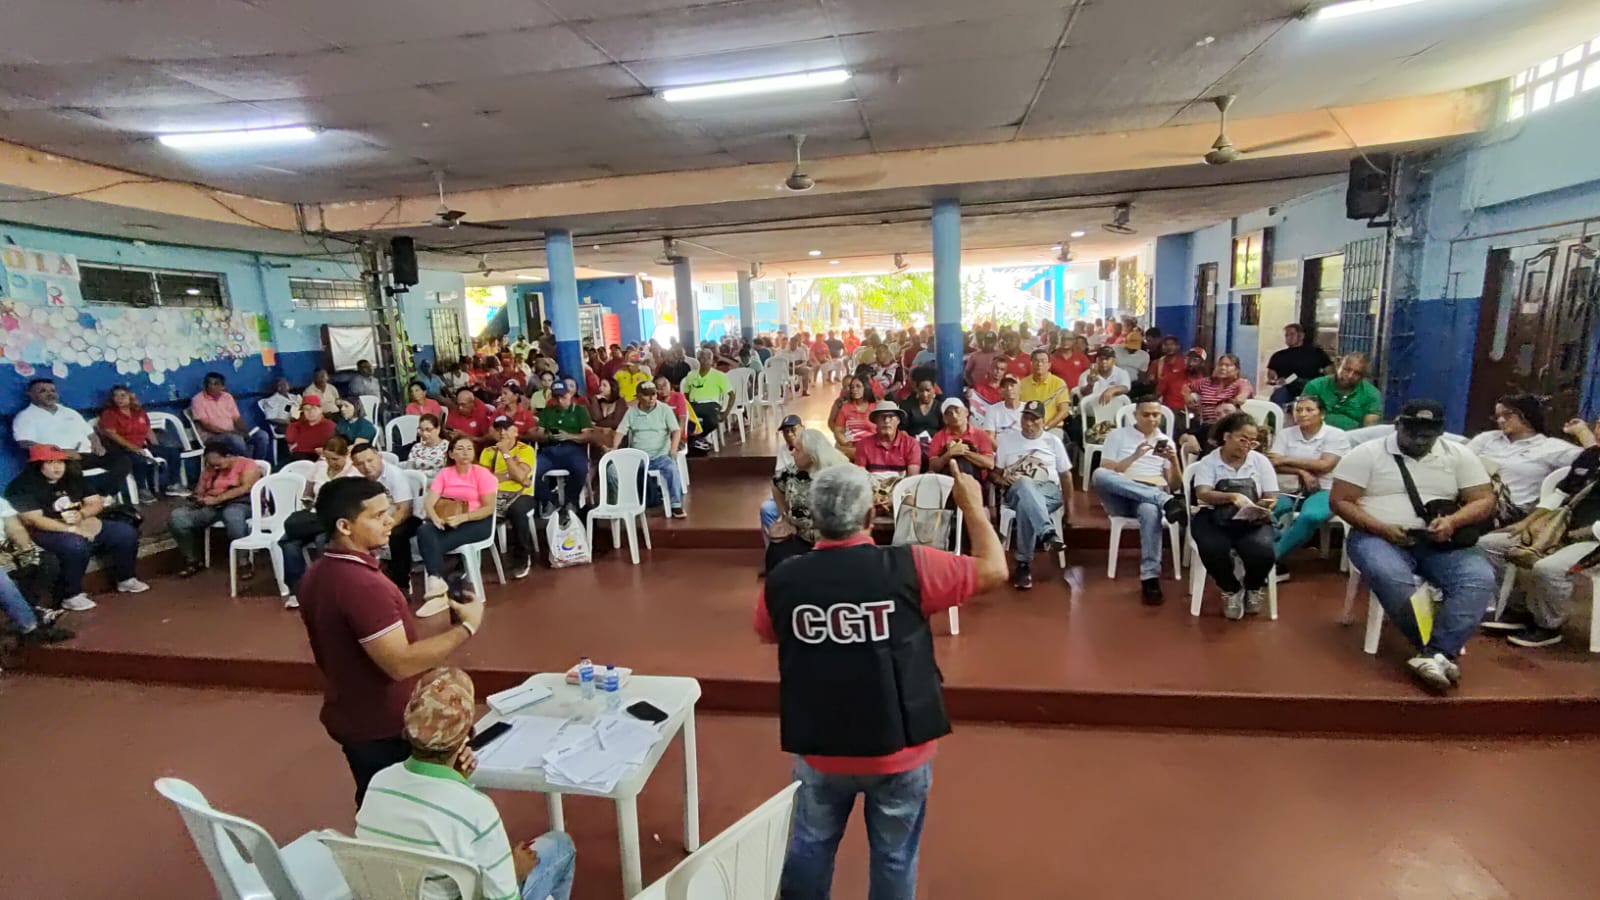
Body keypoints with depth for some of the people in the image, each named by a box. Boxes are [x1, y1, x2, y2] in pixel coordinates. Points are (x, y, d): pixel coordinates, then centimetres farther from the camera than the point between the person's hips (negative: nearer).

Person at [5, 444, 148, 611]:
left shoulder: (72, 477, 9)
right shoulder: (22, 485, -10)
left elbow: (97, 502, 7)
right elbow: (34, 520, -19)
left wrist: (81, 514, -16)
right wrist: (72, 529, -27)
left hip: (83, 524, 6)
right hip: (48, 531, -6)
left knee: (126, 532, -11)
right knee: (76, 545, -38)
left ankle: (125, 580, 5)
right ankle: (71, 596, -23)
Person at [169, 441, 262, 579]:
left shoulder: (247, 465, 1)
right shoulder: (209, 469, 21)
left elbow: (246, 488, -14)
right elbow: (200, 488, 19)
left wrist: (217, 499, -19)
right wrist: (199, 497, -6)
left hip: (241, 503, -6)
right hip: (210, 506, 7)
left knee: (231, 515, -42)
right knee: (177, 518, -19)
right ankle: (192, 561, -5)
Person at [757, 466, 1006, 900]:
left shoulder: (782, 580, -14)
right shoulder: (907, 567, -21)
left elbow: (765, 634, 8)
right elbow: (994, 570, -8)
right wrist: (972, 505, 6)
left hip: (819, 749, 2)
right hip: (899, 750, -1)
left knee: (810, 846, 25)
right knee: (894, 857, 21)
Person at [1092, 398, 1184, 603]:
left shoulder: (1166, 442, 21)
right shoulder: (1117, 435, 15)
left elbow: (1175, 487, 14)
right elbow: (1105, 475, 2)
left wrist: (1174, 461, -5)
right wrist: (1134, 457, -9)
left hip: (1153, 497, 1)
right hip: (1121, 498, 0)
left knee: (1150, 510, -40)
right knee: (1099, 474, -36)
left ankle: (1150, 577, -42)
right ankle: (1164, 501, -37)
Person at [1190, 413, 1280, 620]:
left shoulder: (1260, 461, 8)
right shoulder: (1208, 462, 0)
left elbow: (1271, 498, 6)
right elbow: (1202, 494, -14)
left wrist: (1264, 508, -19)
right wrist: (1232, 496, -32)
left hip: (1252, 520, 2)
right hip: (1214, 519, -2)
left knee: (1263, 553, -29)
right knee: (1213, 552, -33)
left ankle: (1254, 587, 11)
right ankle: (1231, 590, 3)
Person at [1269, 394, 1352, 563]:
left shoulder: (1336, 435, 4)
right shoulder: (1284, 434, 12)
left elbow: (1324, 465, -9)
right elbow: (1273, 464, 0)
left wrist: (1287, 460, -4)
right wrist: (1301, 472, -16)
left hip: (1323, 491, -2)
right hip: (1289, 490, 3)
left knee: (1311, 516, -39)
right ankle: (1274, 558, -33)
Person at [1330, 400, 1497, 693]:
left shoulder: (1459, 455, 11)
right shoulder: (1365, 454, -1)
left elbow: (1485, 501, 8)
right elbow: (1340, 501, -4)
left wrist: (1453, 521, -14)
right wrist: (1383, 529, -18)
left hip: (1439, 543, 4)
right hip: (1378, 537, -4)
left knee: (1481, 579, -26)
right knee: (1391, 578, -36)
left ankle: (1432, 655, -30)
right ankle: (1442, 653, -23)